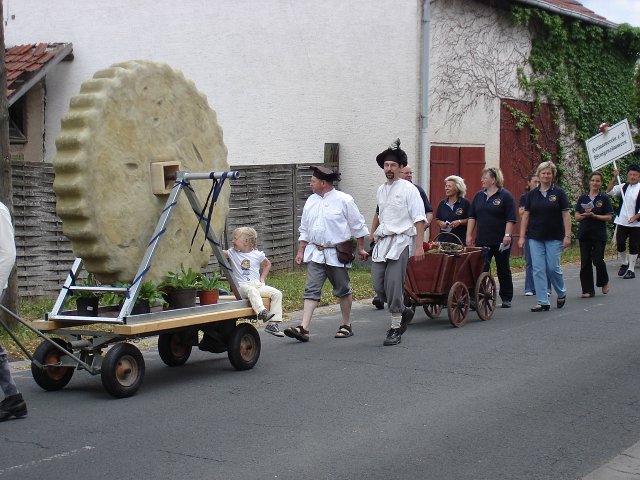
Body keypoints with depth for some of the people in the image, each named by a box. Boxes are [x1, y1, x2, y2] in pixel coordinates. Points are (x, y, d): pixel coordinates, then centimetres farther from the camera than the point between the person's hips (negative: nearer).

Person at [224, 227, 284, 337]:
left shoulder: (257, 254, 9)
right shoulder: (232, 252, 8)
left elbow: (267, 264, 25)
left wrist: (262, 278, 15)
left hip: (258, 285, 3)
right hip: (242, 287, -3)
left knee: (277, 293, -15)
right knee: (251, 290, -37)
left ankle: (272, 324, -17)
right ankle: (261, 312, -58)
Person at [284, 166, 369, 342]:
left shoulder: (344, 200, -7)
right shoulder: (311, 201, 9)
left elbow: (358, 226, 0)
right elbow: (304, 229, 16)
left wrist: (361, 248, 2)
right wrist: (301, 251, 13)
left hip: (337, 254, -4)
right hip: (315, 253, 4)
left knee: (343, 290, 8)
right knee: (311, 290, -5)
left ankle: (346, 325, 22)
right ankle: (303, 328, -12)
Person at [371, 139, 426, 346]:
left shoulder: (408, 189, -4)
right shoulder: (380, 190, 16)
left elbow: (419, 219, -8)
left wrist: (419, 245, -15)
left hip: (401, 241, -6)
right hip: (382, 242, 7)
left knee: (393, 285, -10)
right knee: (378, 284, 1)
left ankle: (395, 329, 1)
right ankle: (403, 311, 25)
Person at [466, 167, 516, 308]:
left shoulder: (505, 196, -4)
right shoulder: (479, 196, 11)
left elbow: (510, 219, -9)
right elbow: (472, 217, 12)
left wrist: (507, 235, -17)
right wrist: (469, 235, 4)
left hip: (501, 241, -3)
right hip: (482, 241, 3)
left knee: (503, 270, 9)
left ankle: (506, 298, 21)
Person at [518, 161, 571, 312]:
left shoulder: (558, 193, -1)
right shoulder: (532, 194, 6)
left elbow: (566, 215, -3)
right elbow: (526, 216, 7)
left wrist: (567, 236, -10)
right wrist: (522, 236, 2)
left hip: (554, 238, -3)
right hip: (535, 238, 3)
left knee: (553, 267, -2)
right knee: (538, 269, -1)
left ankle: (561, 293, 25)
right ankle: (543, 302, 4)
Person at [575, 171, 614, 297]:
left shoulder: (604, 199, 0)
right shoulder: (583, 198, 8)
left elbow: (609, 217, -5)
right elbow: (577, 216, 8)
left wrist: (594, 216, -16)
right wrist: (585, 215, -12)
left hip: (599, 234, -3)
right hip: (584, 234, 3)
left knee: (598, 261, -6)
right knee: (585, 263, 1)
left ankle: (604, 282, 23)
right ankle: (588, 290, 7)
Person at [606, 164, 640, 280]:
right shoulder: (624, 187, 8)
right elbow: (609, 191, 4)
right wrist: (614, 178, -6)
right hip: (622, 222, 4)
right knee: (620, 244, 2)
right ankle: (624, 263, 26)